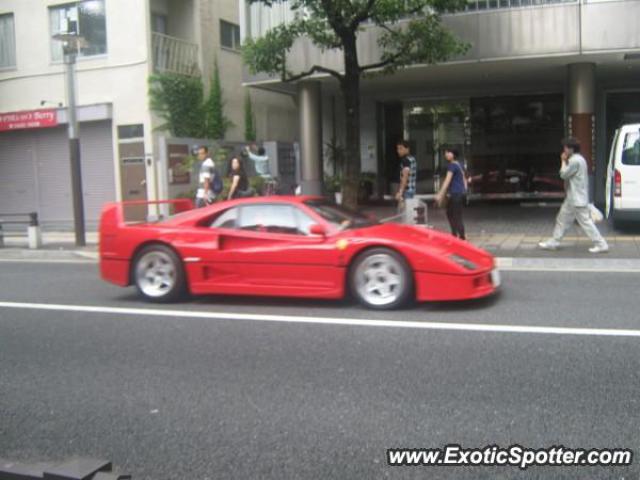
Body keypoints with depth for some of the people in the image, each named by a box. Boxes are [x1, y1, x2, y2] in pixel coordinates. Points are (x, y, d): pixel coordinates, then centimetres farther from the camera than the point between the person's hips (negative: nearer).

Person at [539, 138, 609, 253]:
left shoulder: (575, 160, -18)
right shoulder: (577, 159, 15)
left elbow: (564, 174, -16)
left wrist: (563, 161, -3)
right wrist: (565, 161, 8)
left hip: (577, 199, -11)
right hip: (573, 198, 11)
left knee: (585, 222, -7)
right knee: (562, 219, 14)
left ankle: (601, 244, -3)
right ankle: (553, 242, 21)